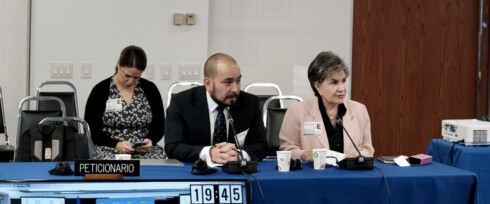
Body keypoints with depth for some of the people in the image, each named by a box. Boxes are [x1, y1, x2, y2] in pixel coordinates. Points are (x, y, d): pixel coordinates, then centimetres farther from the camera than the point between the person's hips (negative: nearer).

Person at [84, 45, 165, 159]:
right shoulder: (100, 90, 1)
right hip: (109, 151, -2)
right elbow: (90, 130, -1)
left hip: (145, 151, 3)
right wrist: (116, 144, -17)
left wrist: (151, 141, -10)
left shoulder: (150, 89, 7)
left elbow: (159, 126, 12)